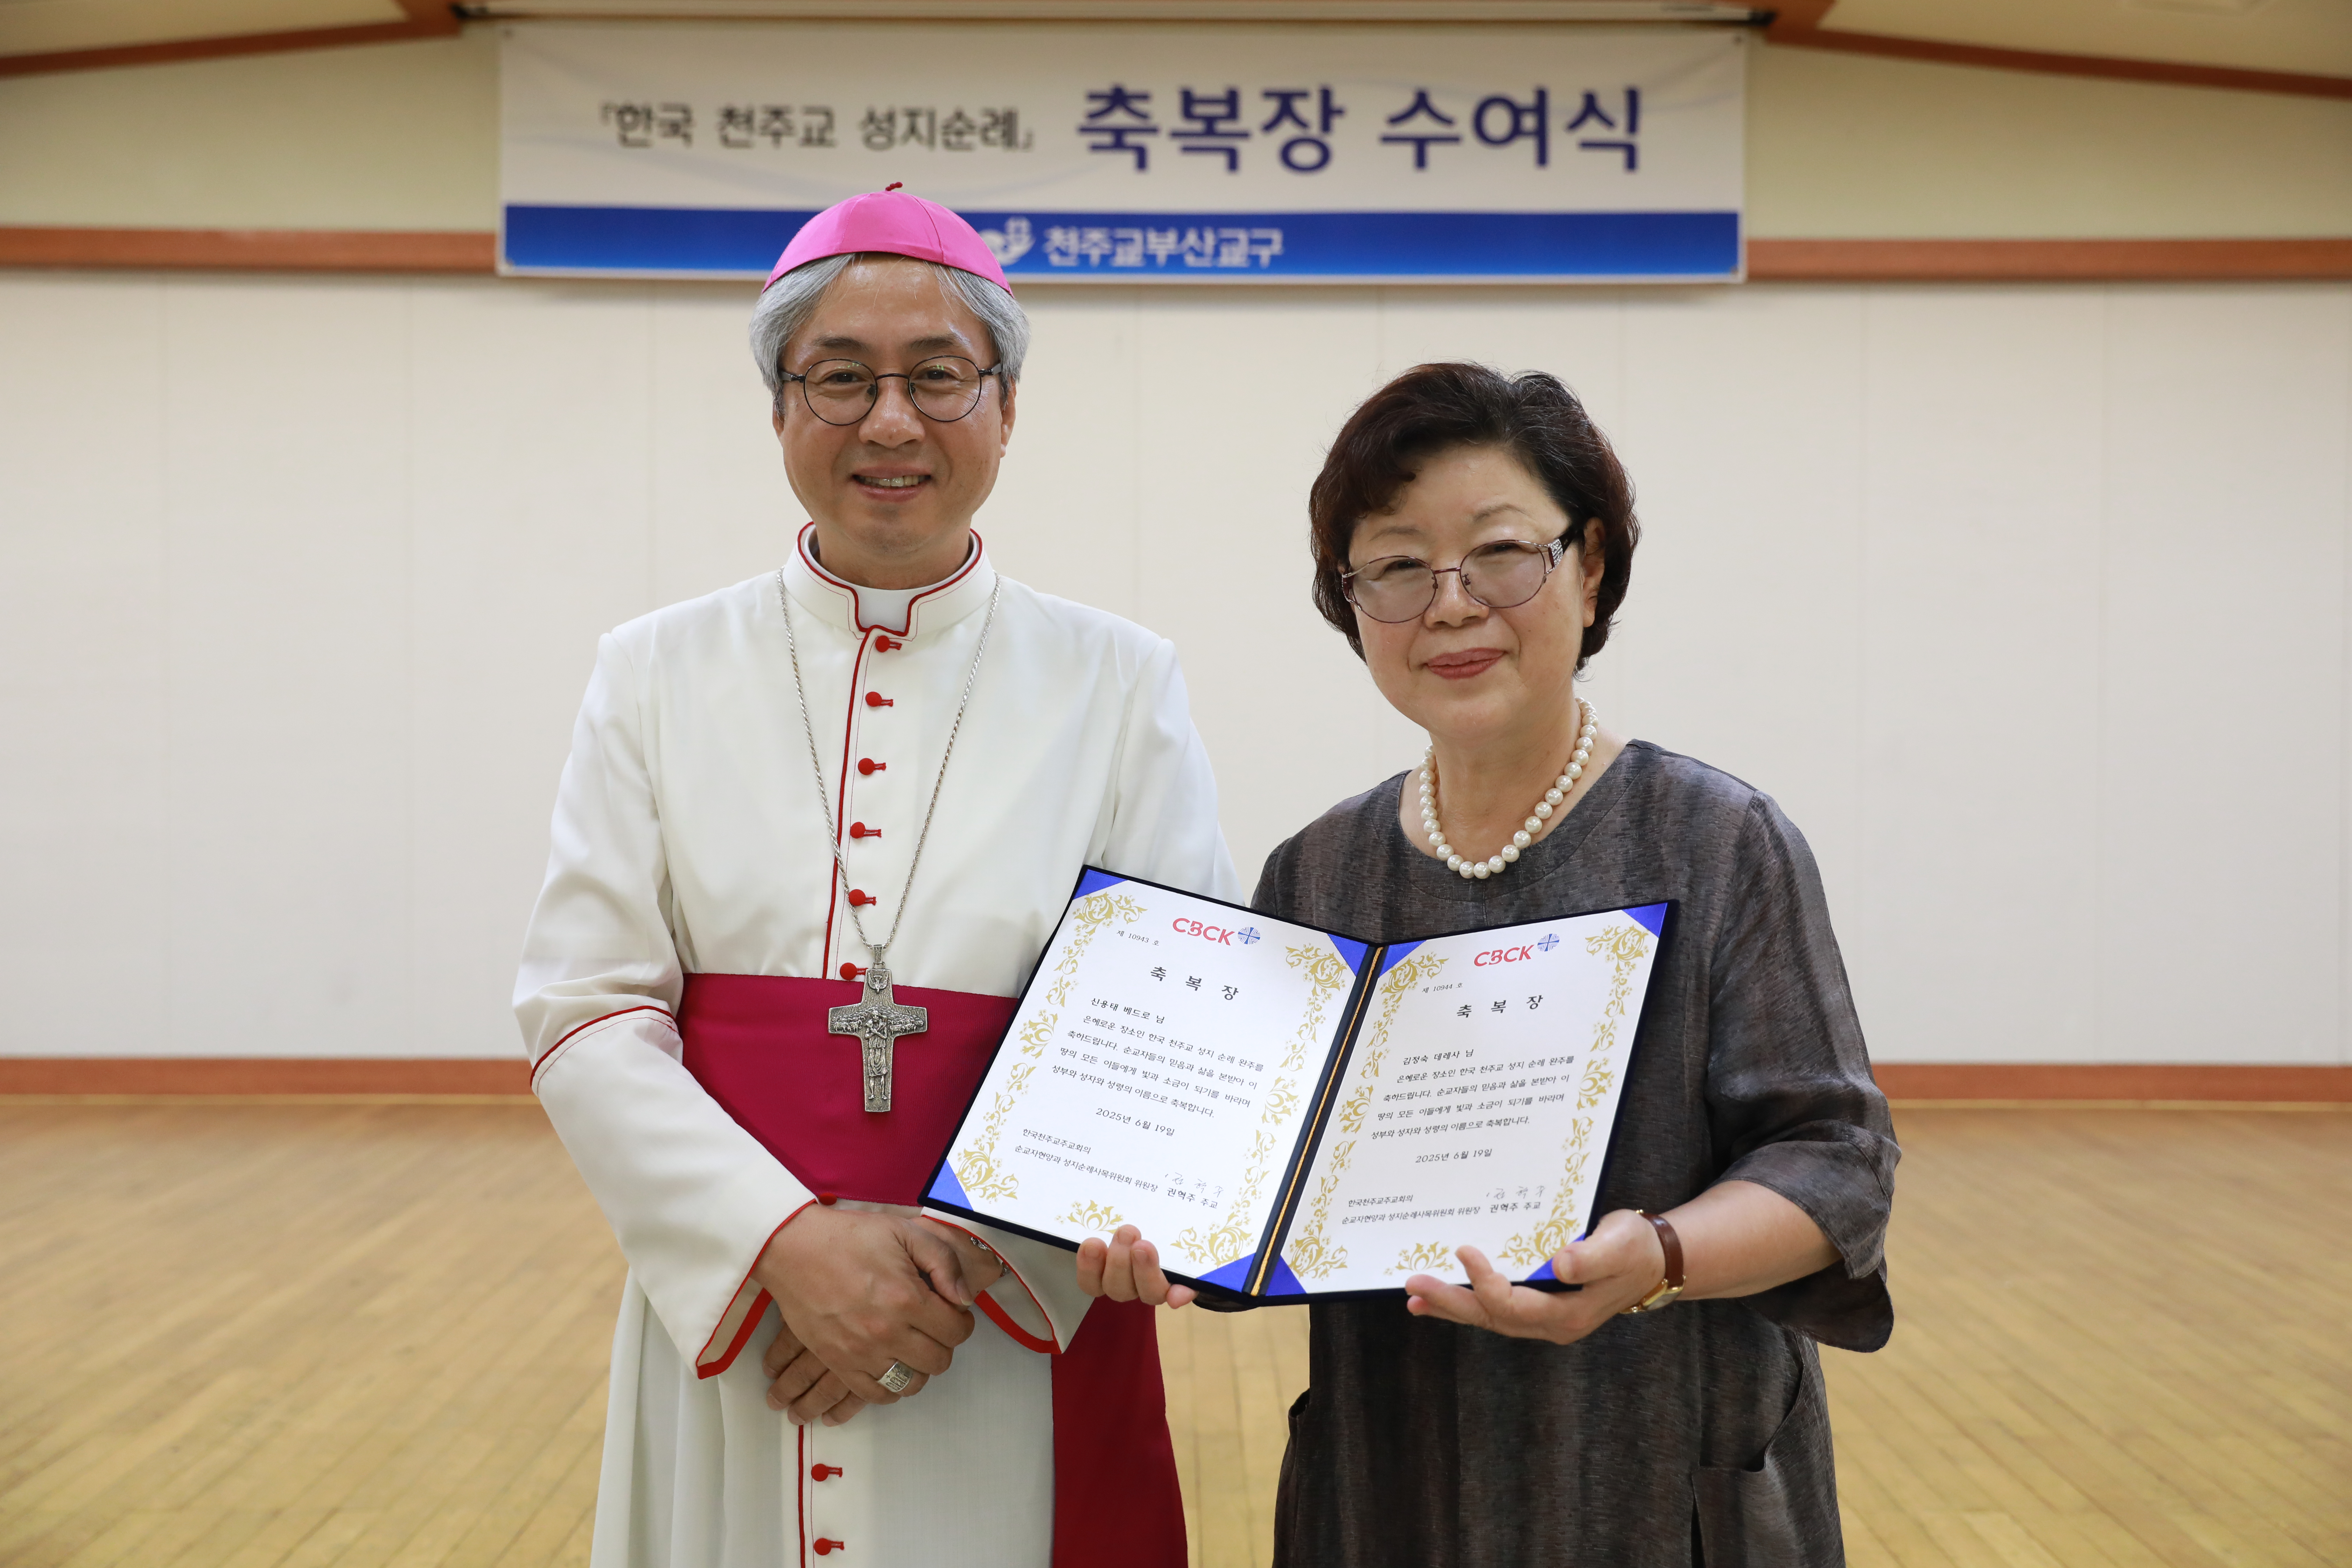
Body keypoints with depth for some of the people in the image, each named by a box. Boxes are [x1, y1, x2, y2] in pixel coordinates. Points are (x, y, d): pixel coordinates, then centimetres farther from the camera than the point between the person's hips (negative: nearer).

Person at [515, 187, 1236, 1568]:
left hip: (1023, 1341, -1)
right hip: (727, 1323, 1)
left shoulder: (1120, 687, 0)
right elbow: (584, 1014, -3)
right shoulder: (661, 676, 3)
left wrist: (979, 1253, -16)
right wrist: (788, 1242, -16)